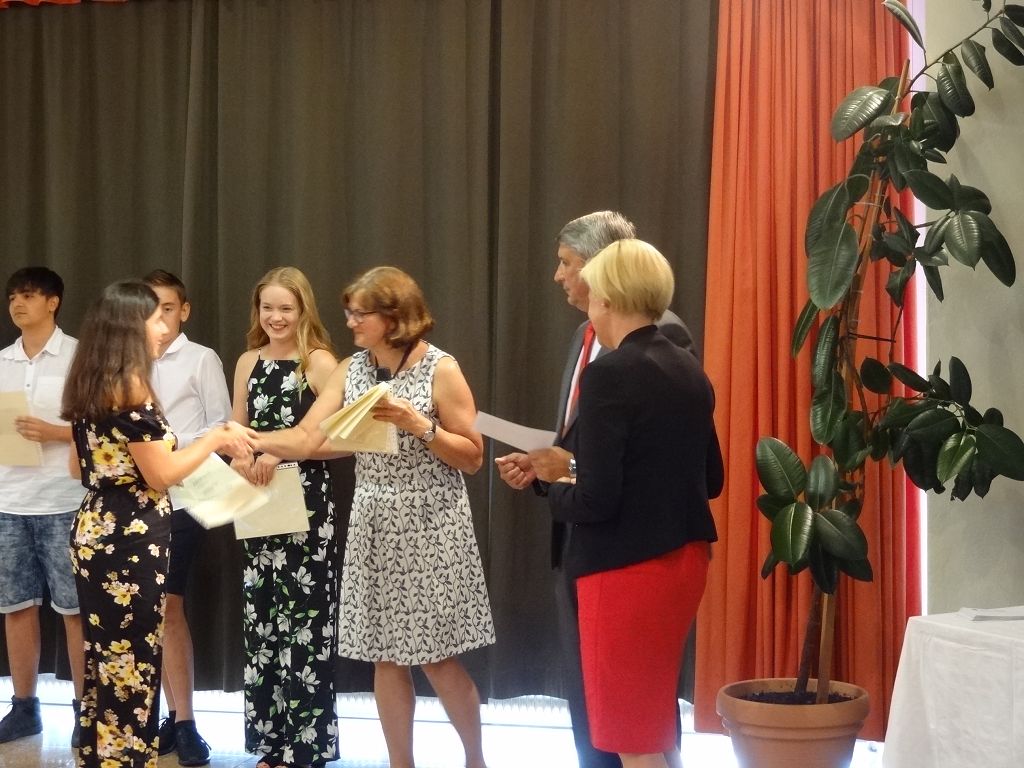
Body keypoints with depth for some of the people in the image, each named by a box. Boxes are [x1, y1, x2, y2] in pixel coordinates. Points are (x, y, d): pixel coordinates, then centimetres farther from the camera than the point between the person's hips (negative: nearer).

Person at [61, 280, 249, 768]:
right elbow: (161, 475, -15)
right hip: (130, 540, -9)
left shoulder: (90, 385, 10)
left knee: (105, 662, 16)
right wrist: (215, 439, -4)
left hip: (96, 535, 9)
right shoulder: (130, 386, -15)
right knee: (132, 666, 0)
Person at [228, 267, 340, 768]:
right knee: (261, 617, 9)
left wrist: (280, 452, -20)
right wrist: (242, 458, -7)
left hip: (306, 501, -6)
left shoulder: (319, 361, -6)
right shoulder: (249, 362, 11)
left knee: (303, 616, -4)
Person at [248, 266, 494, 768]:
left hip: (430, 525, -5)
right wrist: (252, 440, -16)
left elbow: (472, 457, -7)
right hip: (373, 524, 5)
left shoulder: (441, 369, -8)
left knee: (436, 658, 0)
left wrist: (418, 425, -20)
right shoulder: (350, 370, 6)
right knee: (385, 655, 8)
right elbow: (307, 438, -1)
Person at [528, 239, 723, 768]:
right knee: (656, 724, 23)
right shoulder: (690, 372, 6)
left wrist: (557, 486, 0)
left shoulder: (610, 374, -18)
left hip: (628, 569, -8)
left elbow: (595, 501, -23)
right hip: (684, 558, 8)